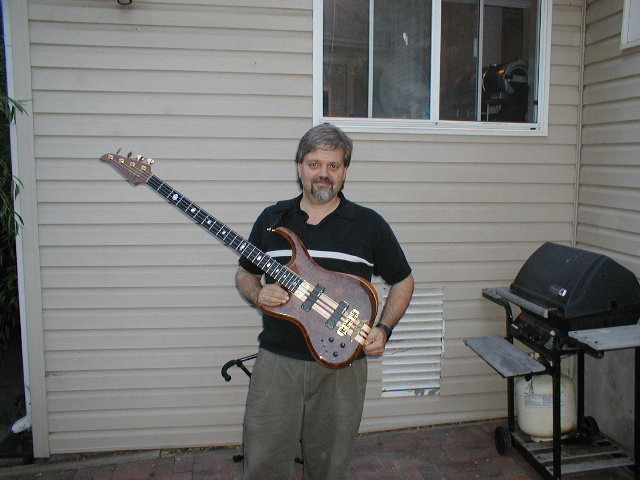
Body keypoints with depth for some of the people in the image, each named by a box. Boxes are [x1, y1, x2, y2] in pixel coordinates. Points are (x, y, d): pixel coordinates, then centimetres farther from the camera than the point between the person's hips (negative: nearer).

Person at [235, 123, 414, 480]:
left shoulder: (369, 225, 0)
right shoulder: (271, 219, 6)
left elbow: (403, 280, 9)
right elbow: (245, 273, 16)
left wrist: (384, 329, -5)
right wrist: (257, 293, -7)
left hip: (341, 363, -1)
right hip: (277, 360, 1)